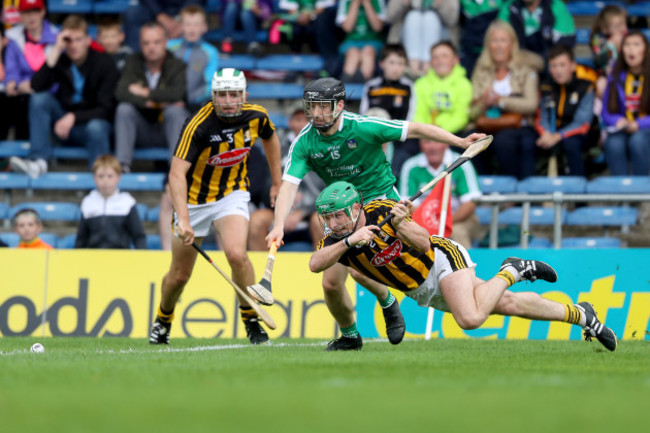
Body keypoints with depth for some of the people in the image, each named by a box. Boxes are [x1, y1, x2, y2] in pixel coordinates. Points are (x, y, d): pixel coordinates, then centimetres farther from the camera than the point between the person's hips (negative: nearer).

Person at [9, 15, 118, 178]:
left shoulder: (104, 63, -10)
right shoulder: (61, 60, -2)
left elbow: (105, 108, -15)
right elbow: (37, 86, -20)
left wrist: (73, 117, -29)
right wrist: (56, 51, -24)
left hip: (94, 121, -4)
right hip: (65, 122, 4)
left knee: (96, 128, -39)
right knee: (39, 99, -21)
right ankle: (38, 161, -29)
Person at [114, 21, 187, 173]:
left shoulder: (176, 65, -8)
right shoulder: (133, 63, 0)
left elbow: (177, 93, -29)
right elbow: (121, 93, -18)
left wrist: (145, 93, -18)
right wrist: (154, 102, -24)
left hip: (167, 129, -2)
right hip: (142, 131, 2)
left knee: (175, 110, -31)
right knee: (124, 108, -24)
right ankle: (122, 165, -34)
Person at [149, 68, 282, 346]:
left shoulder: (256, 116, -13)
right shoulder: (198, 125, -28)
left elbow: (270, 137, 13)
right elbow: (177, 173, -35)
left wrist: (277, 183, 17)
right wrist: (183, 219, -46)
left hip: (232, 194, 2)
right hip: (194, 199, -2)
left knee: (236, 254, -26)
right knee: (179, 275, 9)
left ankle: (252, 320, -7)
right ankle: (163, 320, 39)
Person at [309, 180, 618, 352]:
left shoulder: (383, 211, -22)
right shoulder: (335, 241, -11)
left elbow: (424, 244, -21)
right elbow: (314, 264, -31)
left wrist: (401, 226, -41)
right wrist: (349, 242, -46)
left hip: (443, 258, -5)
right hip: (423, 290, 5)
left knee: (470, 318, -32)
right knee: (510, 305, 4)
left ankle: (511, 272, -4)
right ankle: (581, 315, 22)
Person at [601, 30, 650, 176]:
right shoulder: (616, 77, 9)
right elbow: (606, 114, 11)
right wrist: (619, 121, -11)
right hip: (622, 130, 2)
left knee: (637, 140, -37)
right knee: (614, 144, -33)